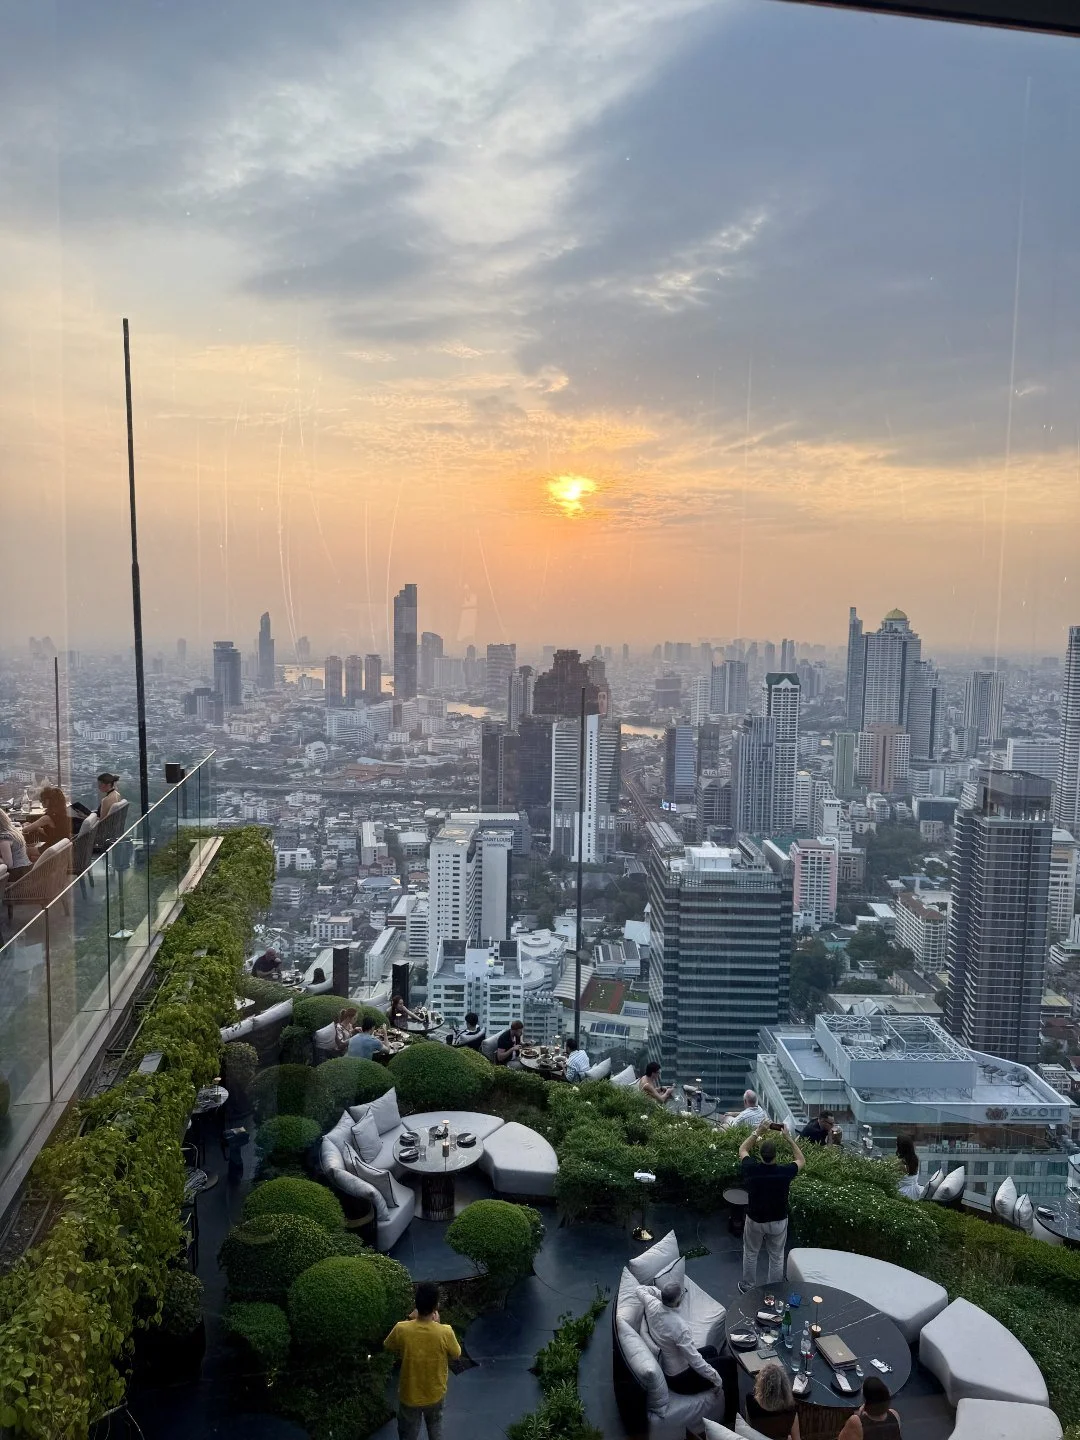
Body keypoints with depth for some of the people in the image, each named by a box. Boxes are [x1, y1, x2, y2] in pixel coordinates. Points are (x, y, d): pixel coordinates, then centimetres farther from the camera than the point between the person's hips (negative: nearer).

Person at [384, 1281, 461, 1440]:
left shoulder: (401, 1330, -26)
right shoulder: (445, 1332, -28)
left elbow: (387, 1347, -3)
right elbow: (455, 1354, -6)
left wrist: (410, 1321, -3)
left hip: (409, 1395, 0)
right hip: (435, 1394, 0)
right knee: (435, 1424, 30)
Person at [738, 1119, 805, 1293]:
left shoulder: (751, 1169, -25)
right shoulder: (785, 1172, -26)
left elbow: (742, 1150, -2)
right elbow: (801, 1160, -3)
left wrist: (757, 1132, -7)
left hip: (754, 1220, 0)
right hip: (778, 1221, 0)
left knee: (750, 1254, 22)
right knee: (777, 1257, 20)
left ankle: (748, 1287, 37)